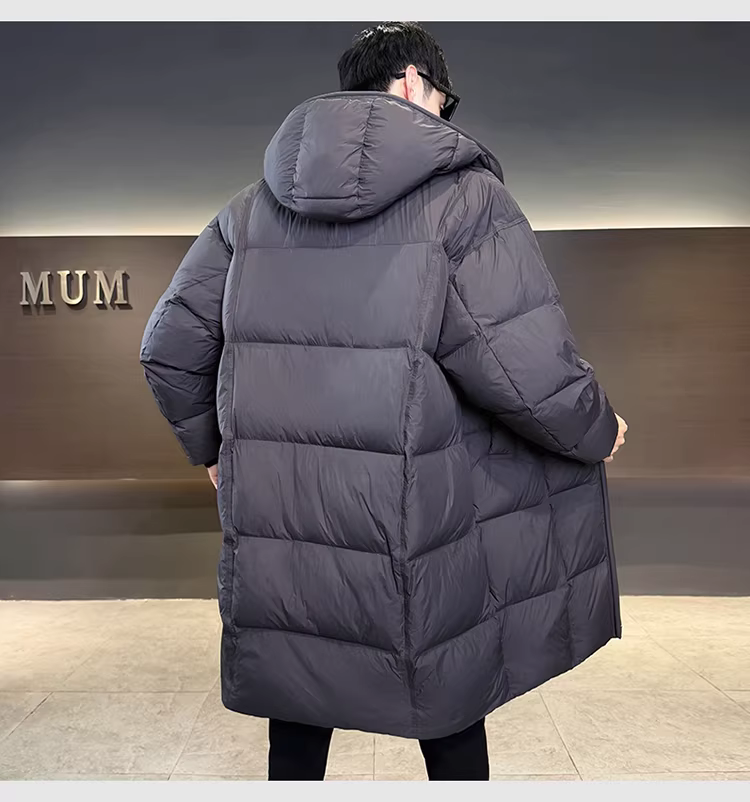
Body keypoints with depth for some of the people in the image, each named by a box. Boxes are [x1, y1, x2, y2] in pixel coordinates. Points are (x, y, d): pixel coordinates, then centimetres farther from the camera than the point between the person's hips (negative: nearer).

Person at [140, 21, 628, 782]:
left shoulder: (254, 204, 7)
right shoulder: (463, 192, -8)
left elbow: (170, 346, 8)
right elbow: (528, 373, -17)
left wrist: (214, 447, 23)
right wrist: (599, 432, 4)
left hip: (272, 522, 4)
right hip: (413, 539, -3)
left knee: (296, 729, 24)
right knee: (449, 718, 22)